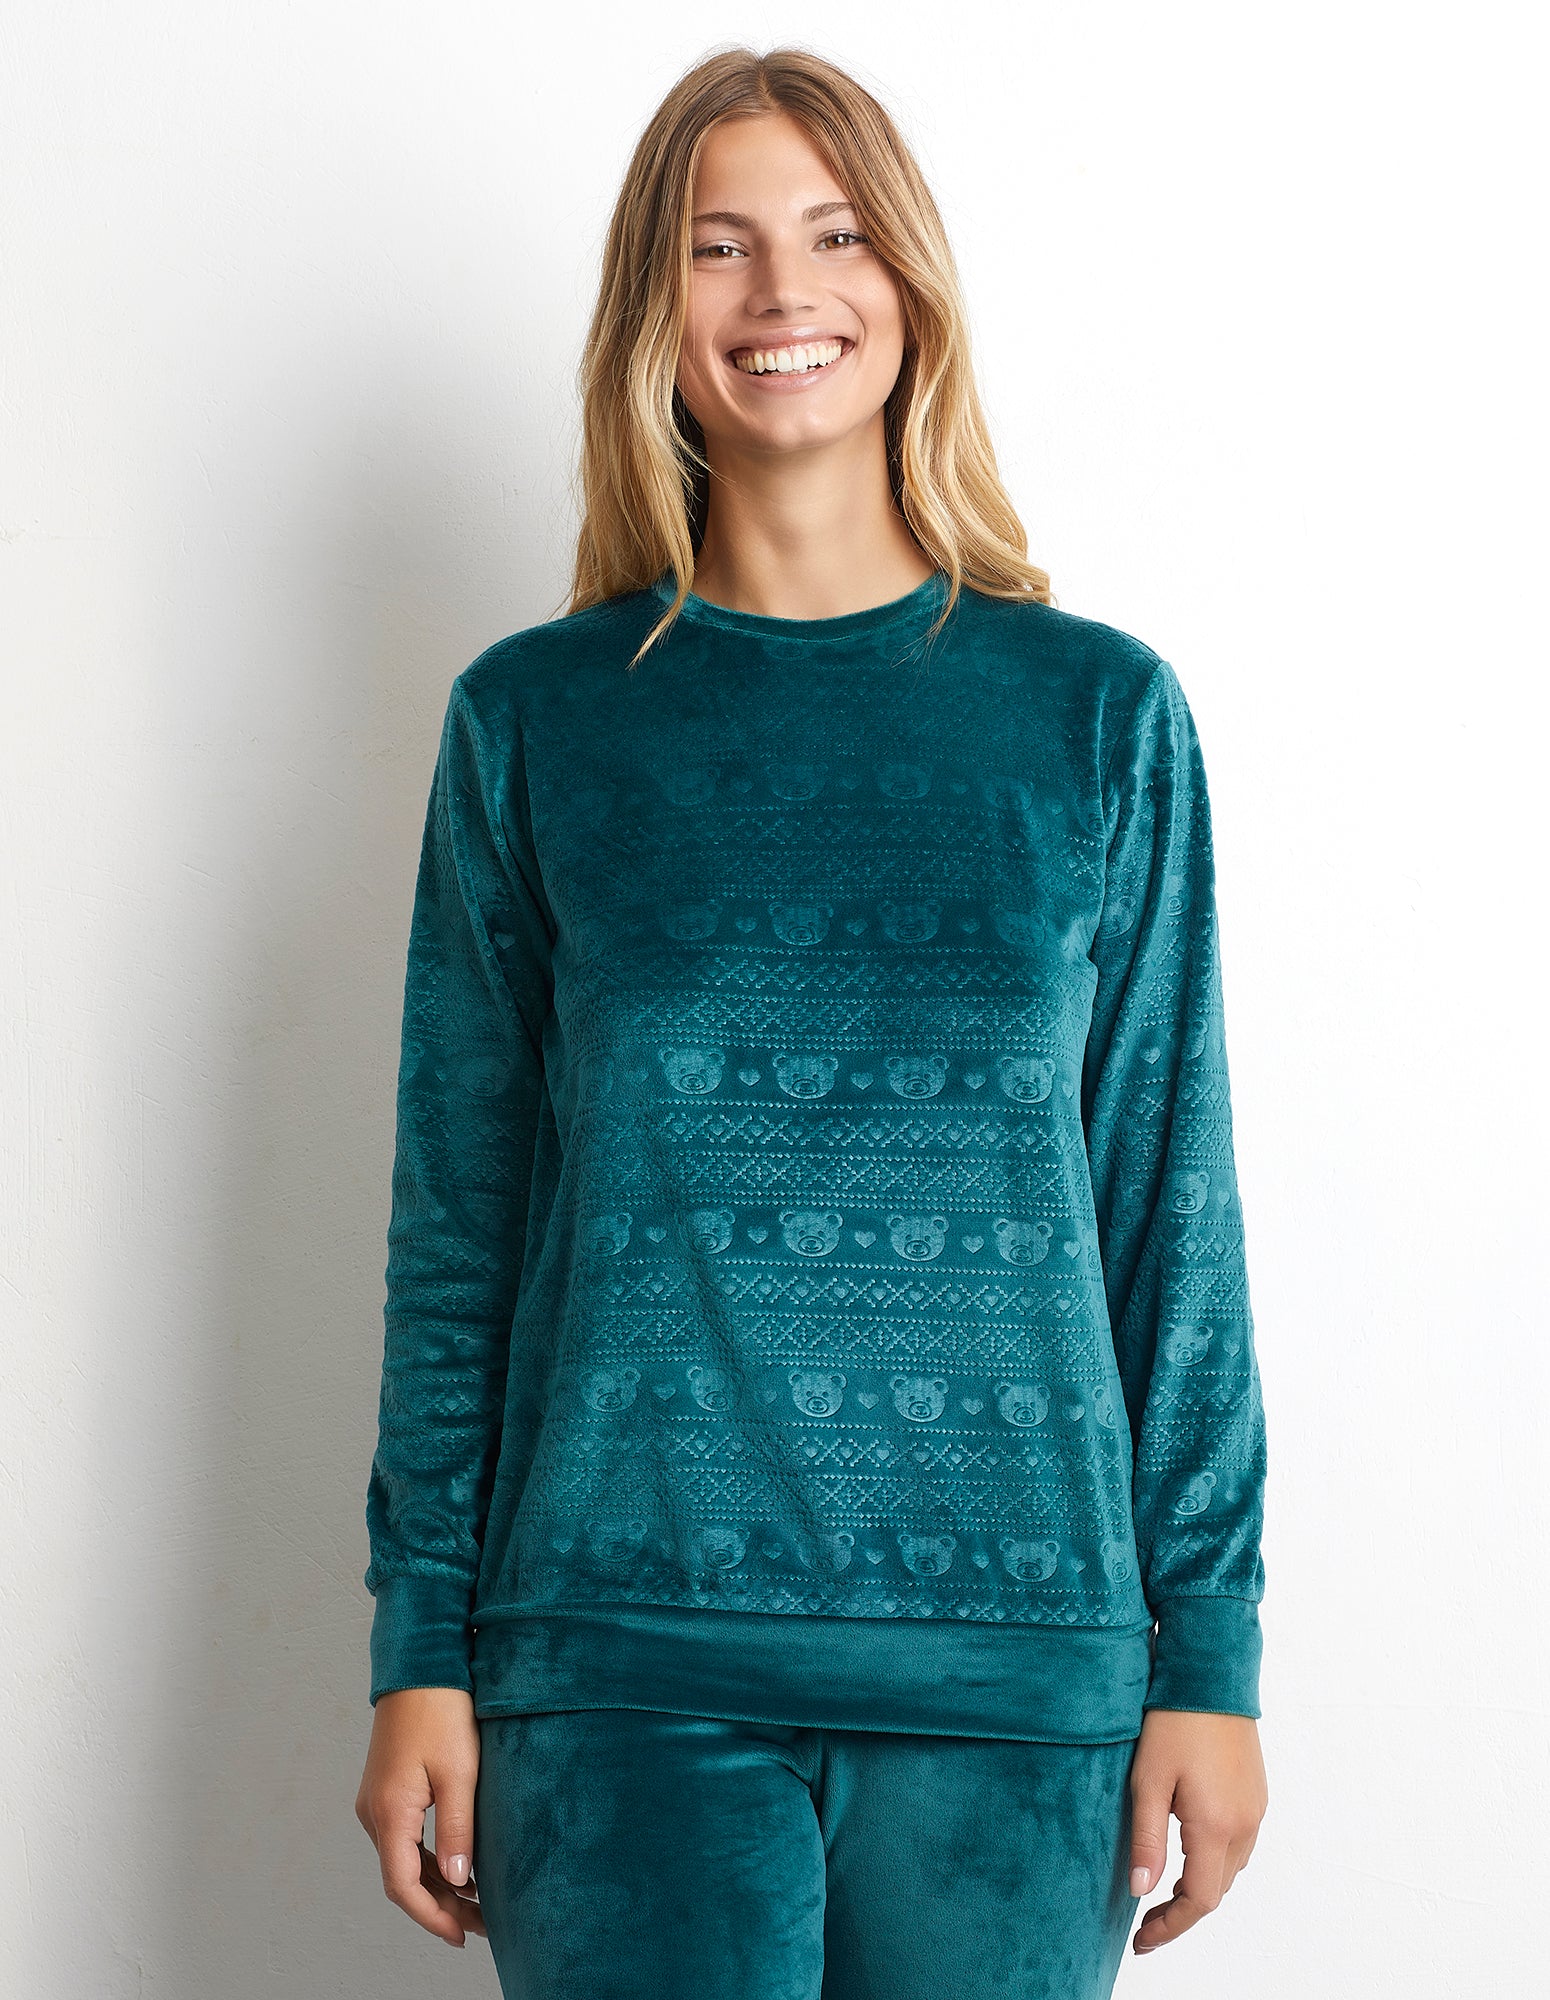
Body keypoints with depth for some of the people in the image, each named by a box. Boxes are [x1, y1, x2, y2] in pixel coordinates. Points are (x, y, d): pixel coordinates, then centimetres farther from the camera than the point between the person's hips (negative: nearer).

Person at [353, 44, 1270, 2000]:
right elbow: (454, 1215, 6)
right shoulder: (533, 717, 4)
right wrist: (422, 1650, 2)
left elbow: (1172, 1210, 5)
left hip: (1013, 1652, 1)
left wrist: (1208, 1654, 2)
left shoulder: (1099, 713, 4)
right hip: (620, 1656, 0)